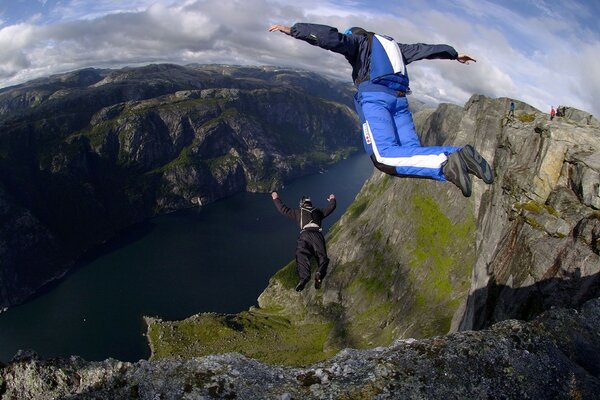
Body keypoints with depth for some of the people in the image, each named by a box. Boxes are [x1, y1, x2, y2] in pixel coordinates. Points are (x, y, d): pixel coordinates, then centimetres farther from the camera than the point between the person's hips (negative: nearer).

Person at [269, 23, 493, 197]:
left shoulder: (357, 41, 18)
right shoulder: (392, 46, 36)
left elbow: (333, 38, -2)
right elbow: (424, 49, 43)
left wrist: (292, 30, -5)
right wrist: (453, 54, 56)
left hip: (374, 96, -6)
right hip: (399, 98, 7)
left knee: (384, 157, -23)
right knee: (412, 152, -3)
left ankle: (446, 164, -42)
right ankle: (458, 155, -29)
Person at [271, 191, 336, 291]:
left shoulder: (298, 212, 26)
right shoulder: (318, 211, 31)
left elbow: (283, 209, 30)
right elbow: (331, 207, 42)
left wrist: (276, 199, 45)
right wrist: (332, 200, 64)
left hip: (304, 235, -2)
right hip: (317, 234, 2)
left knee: (301, 255, -18)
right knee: (322, 256, -5)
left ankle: (304, 277, -43)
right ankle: (320, 273, -37)